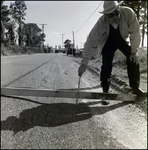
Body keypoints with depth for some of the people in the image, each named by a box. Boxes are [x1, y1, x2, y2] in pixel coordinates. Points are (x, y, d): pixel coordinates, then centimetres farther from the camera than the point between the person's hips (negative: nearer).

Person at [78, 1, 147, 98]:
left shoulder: (128, 13, -35)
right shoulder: (101, 23, -35)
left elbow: (135, 32, -24)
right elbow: (91, 42, -34)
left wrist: (134, 51, -23)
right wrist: (84, 64, -35)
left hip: (123, 39, 2)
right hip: (108, 41, -1)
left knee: (133, 59, -12)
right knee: (106, 65, -13)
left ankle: (135, 88, 3)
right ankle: (105, 91, 2)